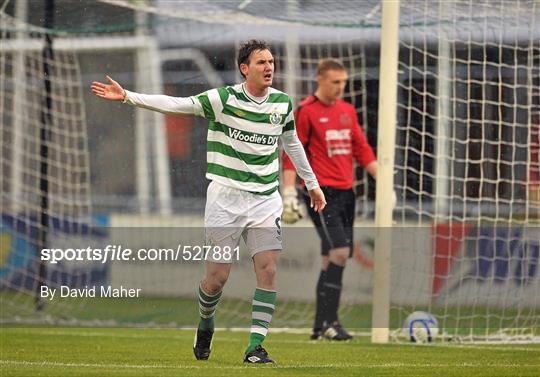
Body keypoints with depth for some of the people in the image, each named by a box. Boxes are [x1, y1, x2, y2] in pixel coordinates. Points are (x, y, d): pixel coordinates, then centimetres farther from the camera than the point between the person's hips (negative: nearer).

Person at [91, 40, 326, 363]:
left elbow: (292, 142, 21)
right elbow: (176, 105, -15)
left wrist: (312, 183, 30)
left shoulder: (283, 103, 4)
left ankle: (255, 346, -7)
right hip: (225, 199, -3)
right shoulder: (224, 99, -9)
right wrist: (127, 96, -25)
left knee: (268, 271, -12)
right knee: (217, 277, -1)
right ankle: (206, 323, 31)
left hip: (266, 200, 3)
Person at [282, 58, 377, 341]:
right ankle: (329, 322, -17)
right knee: (339, 252, -19)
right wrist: (289, 195, -13)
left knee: (333, 259, 8)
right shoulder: (306, 111, -6)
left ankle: (321, 326, 14)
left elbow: (362, 150, 20)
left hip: (345, 193, 7)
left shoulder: (347, 111, 15)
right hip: (321, 193, -7)